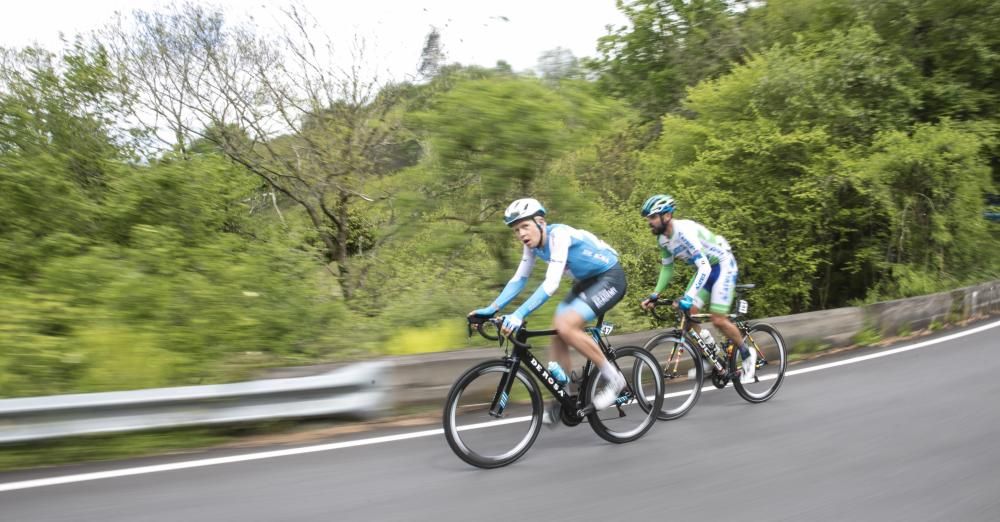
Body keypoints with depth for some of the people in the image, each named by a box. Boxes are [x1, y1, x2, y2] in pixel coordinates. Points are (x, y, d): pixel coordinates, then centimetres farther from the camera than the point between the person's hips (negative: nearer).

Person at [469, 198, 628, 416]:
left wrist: (519, 314, -43)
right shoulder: (533, 244, -3)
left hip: (610, 278, -8)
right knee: (558, 334, -2)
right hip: (586, 281, 9)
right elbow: (519, 279, 1)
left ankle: (613, 378, -9)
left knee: (565, 326, -24)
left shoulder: (558, 235, -28)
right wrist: (492, 309, -9)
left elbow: (551, 284, -37)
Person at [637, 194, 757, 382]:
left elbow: (704, 267, -39)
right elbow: (667, 268, 8)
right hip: (705, 268, 8)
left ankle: (747, 354, 12)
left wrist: (688, 297, -46)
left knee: (718, 320, -13)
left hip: (723, 265, -8)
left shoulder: (685, 231, -32)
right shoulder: (663, 239, -5)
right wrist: (655, 294, -3)